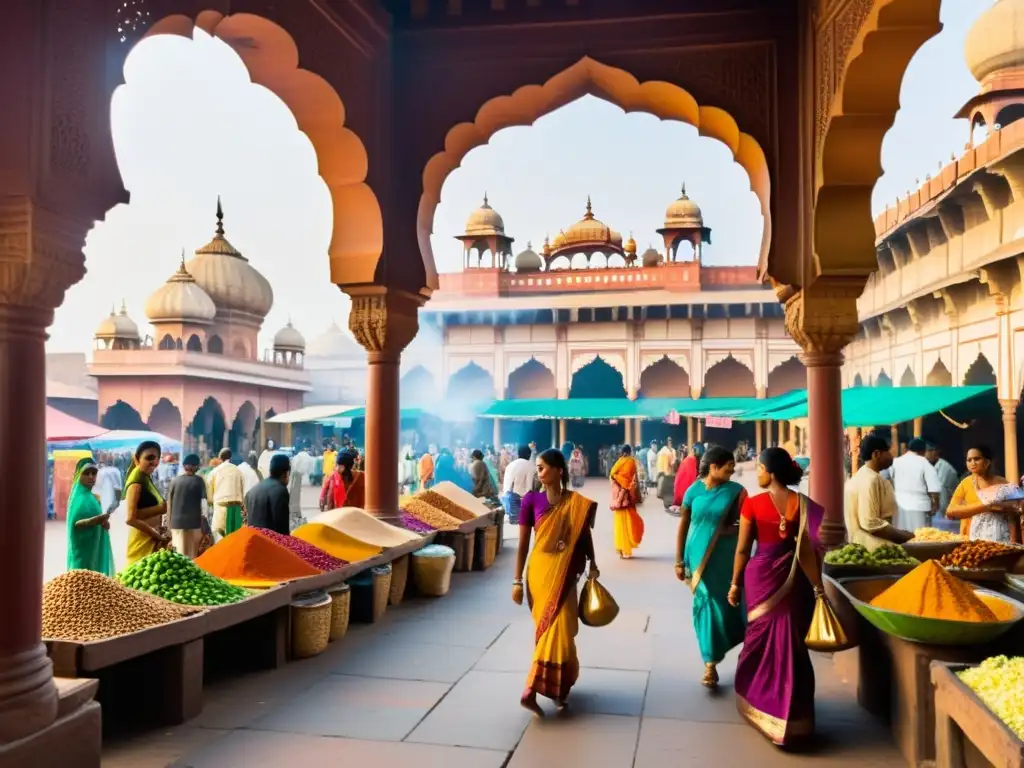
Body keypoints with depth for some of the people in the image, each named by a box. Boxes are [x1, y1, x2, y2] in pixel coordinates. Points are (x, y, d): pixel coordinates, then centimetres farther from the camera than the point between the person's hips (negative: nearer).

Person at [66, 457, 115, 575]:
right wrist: (97, 519, -36)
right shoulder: (79, 497, -11)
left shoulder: (93, 497, 11)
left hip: (96, 548, 8)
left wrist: (104, 522, -3)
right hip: (83, 549, -8)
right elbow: (76, 524, -21)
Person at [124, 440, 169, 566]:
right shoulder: (136, 481, -14)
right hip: (142, 541, -9)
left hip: (152, 539, 9)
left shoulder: (147, 478, 13)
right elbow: (130, 518, -22)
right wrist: (157, 535, -15)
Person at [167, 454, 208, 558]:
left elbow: (169, 503, 6)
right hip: (194, 522, -1)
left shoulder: (175, 481, 3)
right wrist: (203, 524, 2)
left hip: (177, 522, 1)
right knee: (193, 554, 6)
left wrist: (169, 521, 15)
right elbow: (204, 502, -4)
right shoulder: (198, 481, -1)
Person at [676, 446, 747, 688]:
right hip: (699, 557, 0)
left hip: (727, 557, 1)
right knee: (707, 605, 1)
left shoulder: (736, 491, -3)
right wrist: (679, 561, 3)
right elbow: (682, 527, 3)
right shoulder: (693, 491, -3)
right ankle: (710, 664, 9)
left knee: (729, 603, 6)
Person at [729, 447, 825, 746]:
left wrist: (735, 584, 5)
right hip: (794, 579, 2)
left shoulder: (753, 504, -11)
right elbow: (810, 547, -5)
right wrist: (818, 586, 3)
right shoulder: (803, 504, -4)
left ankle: (760, 703, 28)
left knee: (762, 637, 14)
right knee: (790, 641, 13)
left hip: (761, 575, -2)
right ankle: (790, 714, 23)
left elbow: (743, 549, -6)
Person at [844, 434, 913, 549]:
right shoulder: (870, 480, -18)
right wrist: (902, 535, -16)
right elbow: (870, 523, -24)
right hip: (873, 548, -10)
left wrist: (899, 533, 14)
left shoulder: (863, 477, 13)